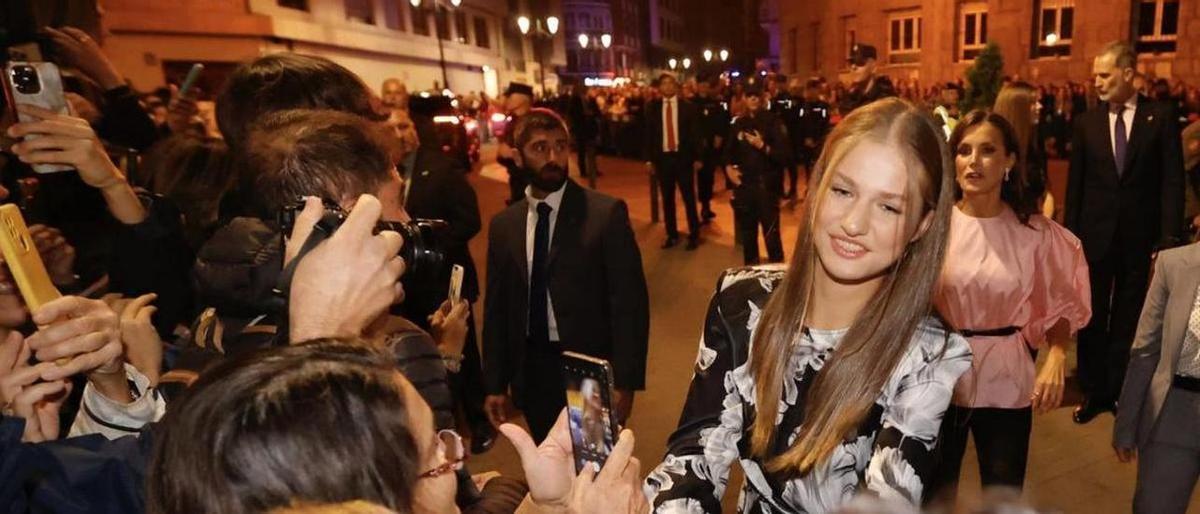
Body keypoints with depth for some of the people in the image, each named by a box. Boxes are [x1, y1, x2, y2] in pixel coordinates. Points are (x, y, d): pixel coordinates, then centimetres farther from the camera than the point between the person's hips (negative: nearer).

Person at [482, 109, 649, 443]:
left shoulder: (606, 214, -11)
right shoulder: (503, 225, 2)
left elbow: (629, 302, -11)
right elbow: (496, 307, 7)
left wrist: (625, 381, -14)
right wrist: (496, 383, 6)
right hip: (531, 371, 4)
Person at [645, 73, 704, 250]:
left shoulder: (687, 107, 0)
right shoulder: (653, 108, 4)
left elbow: (695, 133, 1)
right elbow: (649, 134, 6)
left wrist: (697, 157, -4)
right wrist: (649, 158, 1)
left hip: (683, 157, -2)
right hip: (662, 158, 2)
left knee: (689, 198, 4)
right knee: (667, 199, 8)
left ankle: (694, 235, 14)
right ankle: (672, 235, 19)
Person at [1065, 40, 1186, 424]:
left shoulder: (1161, 117, -2)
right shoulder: (1086, 122, 3)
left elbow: (1173, 181, -4)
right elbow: (1075, 184, 3)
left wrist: (1169, 238, -9)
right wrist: (1070, 235, 0)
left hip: (1140, 236, -1)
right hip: (1095, 235, 2)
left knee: (1129, 319, 10)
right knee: (1092, 317, 9)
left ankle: (1121, 391, 25)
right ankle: (1093, 391, 22)